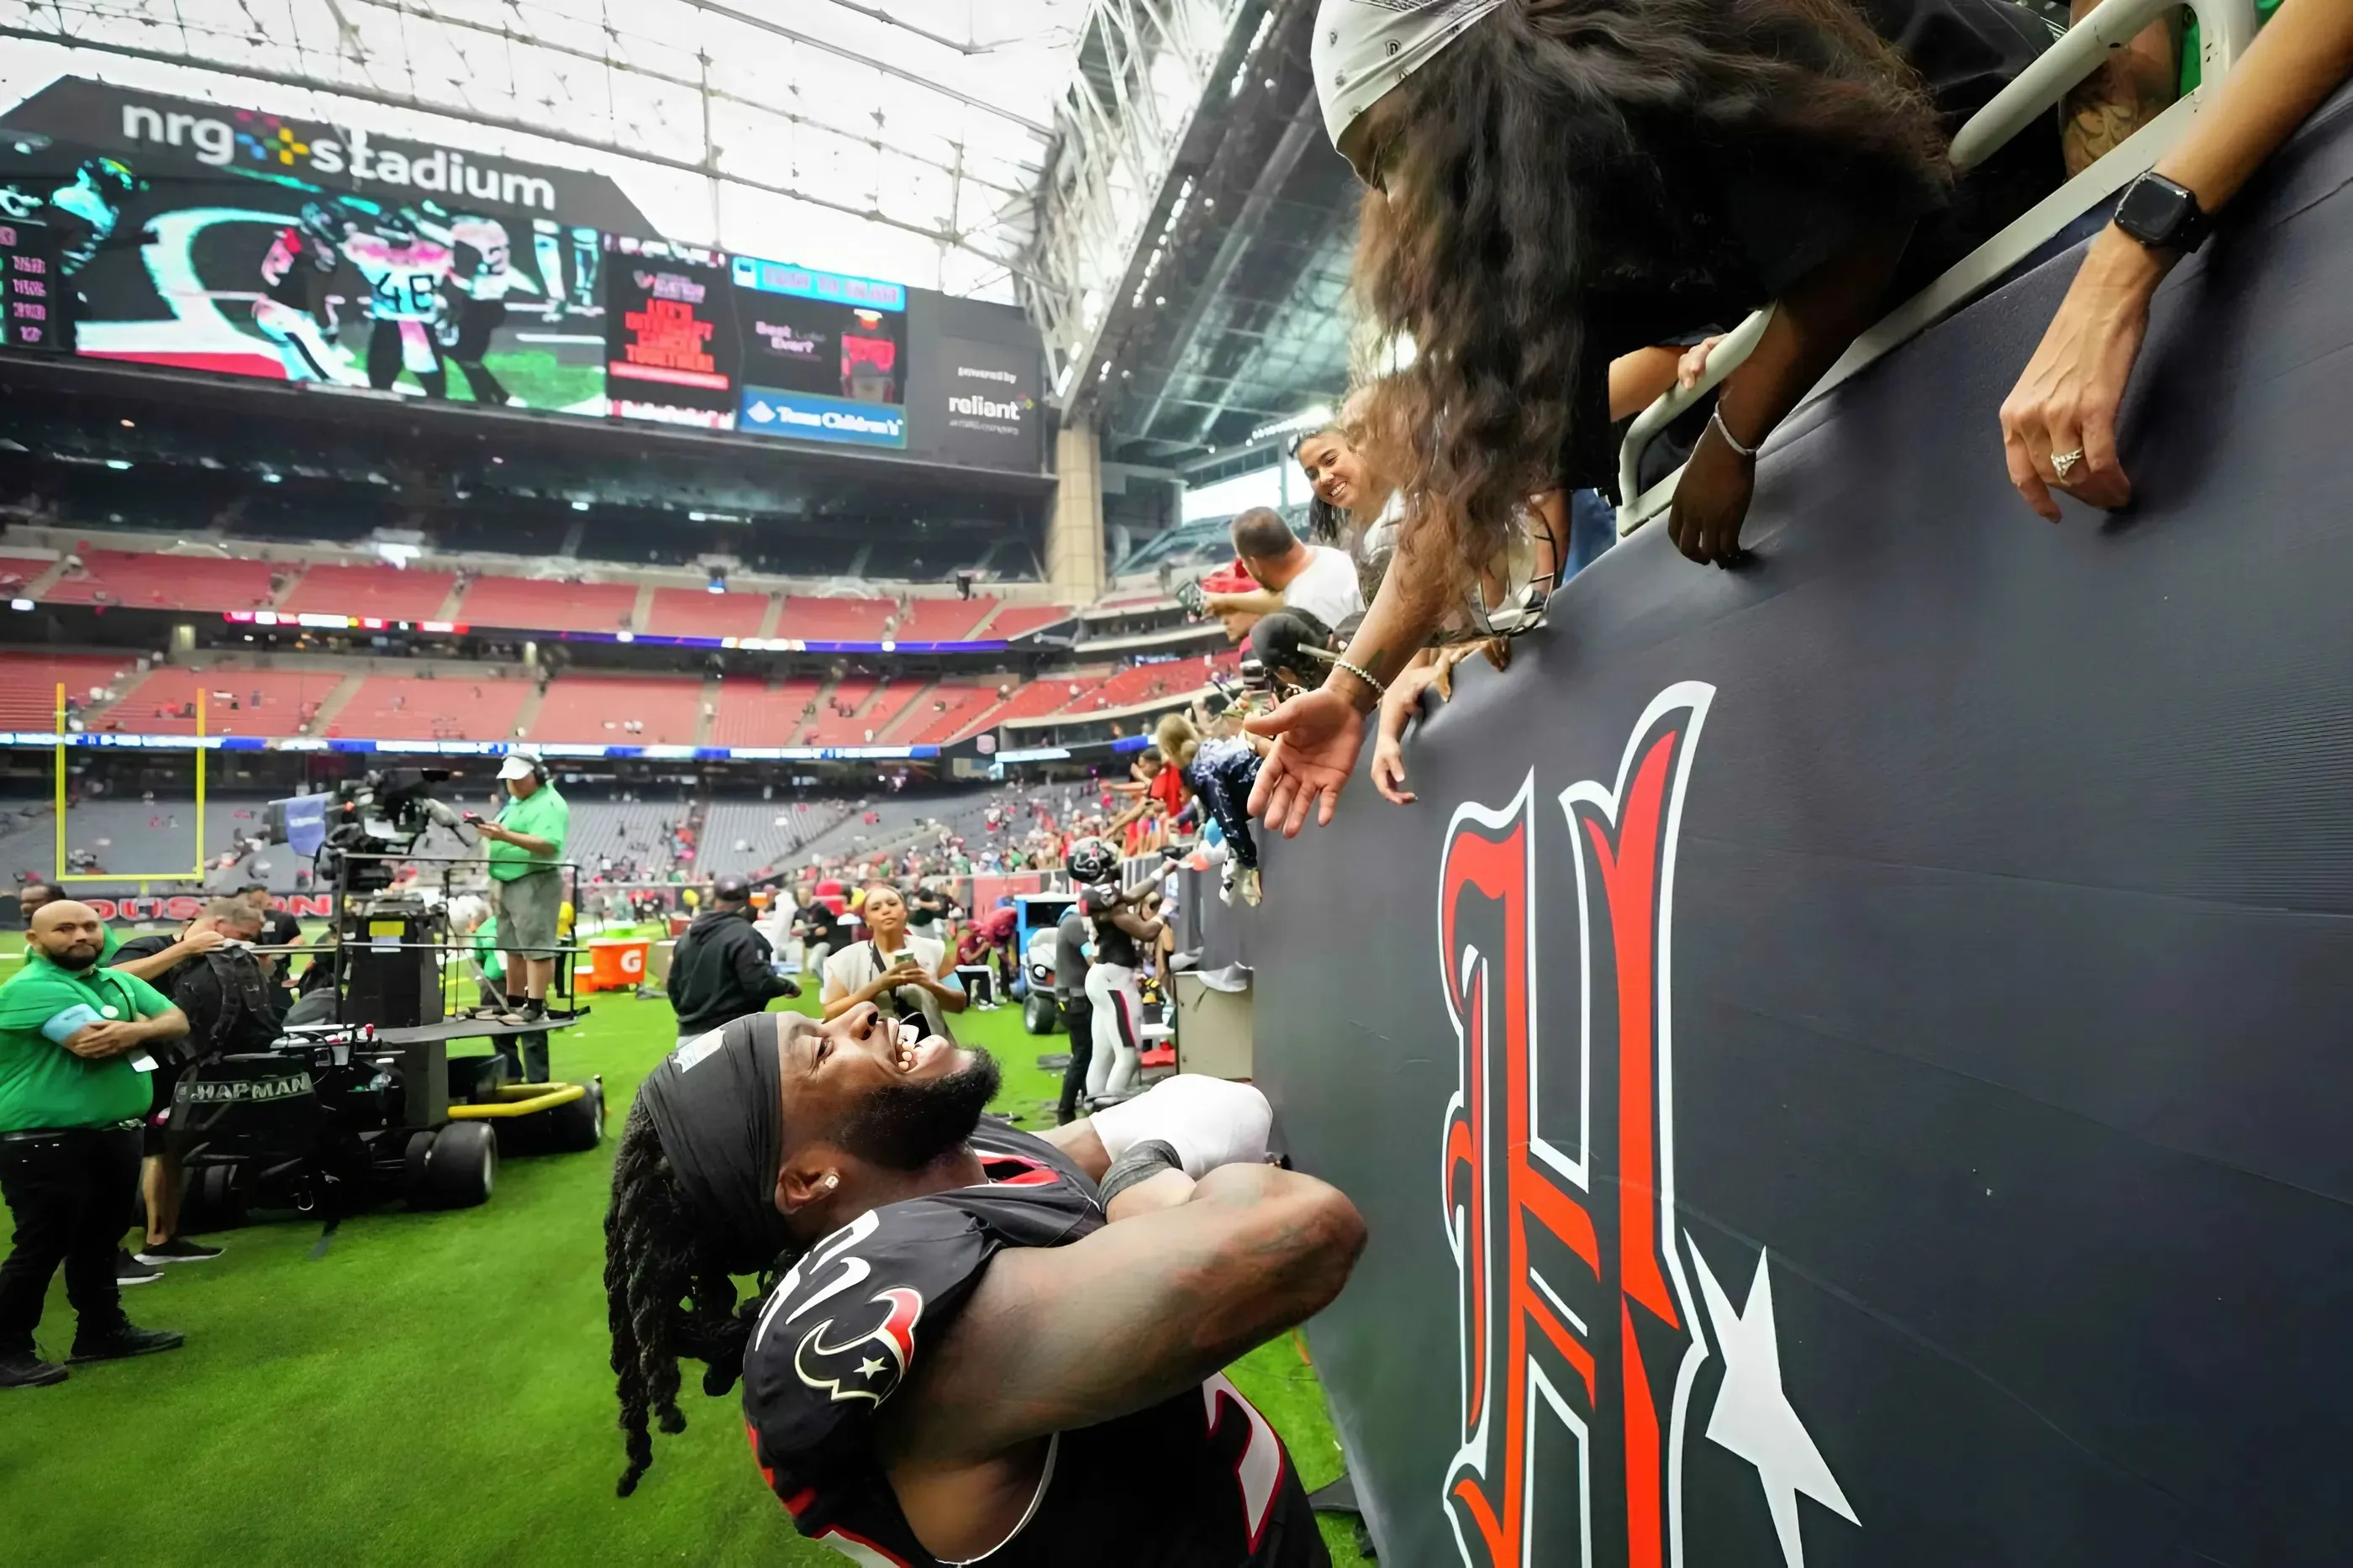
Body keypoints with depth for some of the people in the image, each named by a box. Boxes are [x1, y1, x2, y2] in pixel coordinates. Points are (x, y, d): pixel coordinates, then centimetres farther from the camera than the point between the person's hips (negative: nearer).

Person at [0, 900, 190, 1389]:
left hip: (114, 1135, 8)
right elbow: (95, 1044, -29)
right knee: (40, 1248, 1)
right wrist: (144, 1028, -13)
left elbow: (178, 1021, 0)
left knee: (100, 1240, 19)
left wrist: (135, 1029, -18)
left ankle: (102, 1330, 30)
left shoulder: (119, 981, 9)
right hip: (46, 1144, -8)